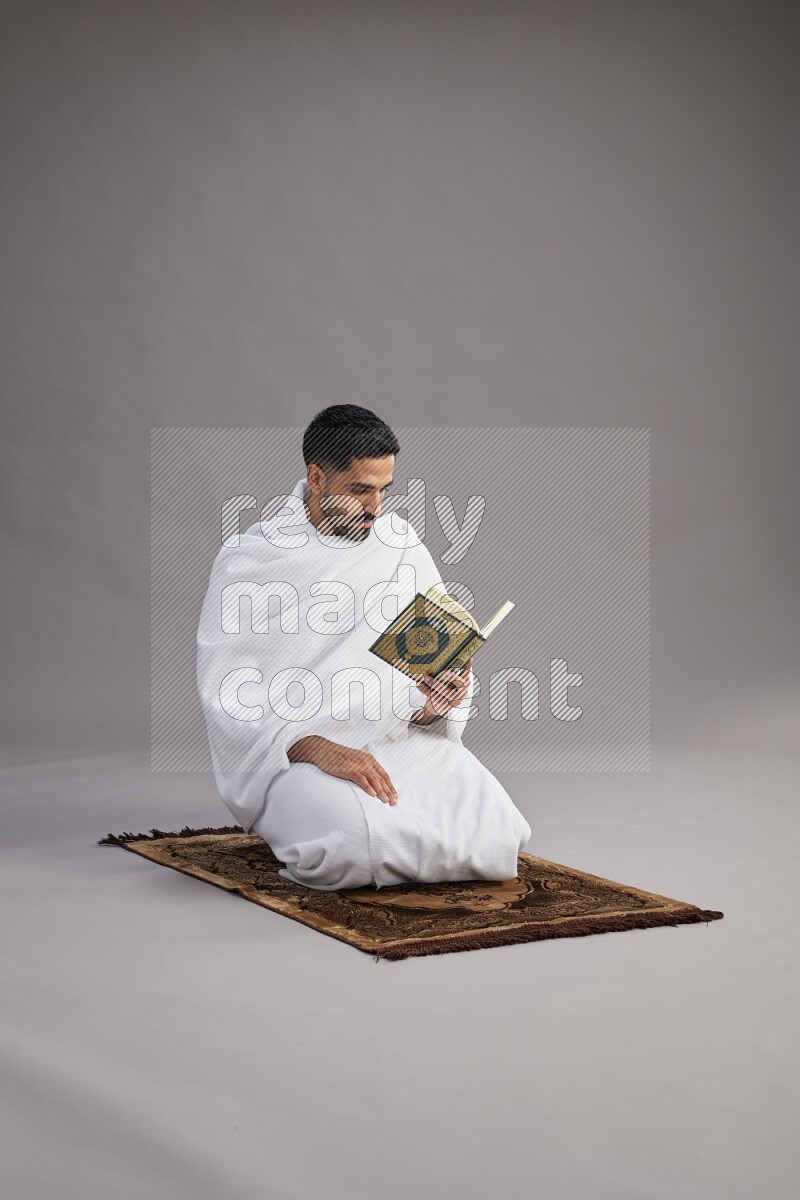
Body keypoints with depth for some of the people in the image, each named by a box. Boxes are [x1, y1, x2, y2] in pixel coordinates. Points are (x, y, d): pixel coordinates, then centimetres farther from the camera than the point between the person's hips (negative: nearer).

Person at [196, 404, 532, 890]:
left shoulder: (400, 543, 9)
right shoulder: (249, 559, -4)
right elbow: (226, 691, -10)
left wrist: (439, 704, -15)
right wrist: (318, 750, -24)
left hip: (399, 740, 4)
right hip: (289, 754, -4)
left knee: (495, 832, -21)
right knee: (362, 842, -34)